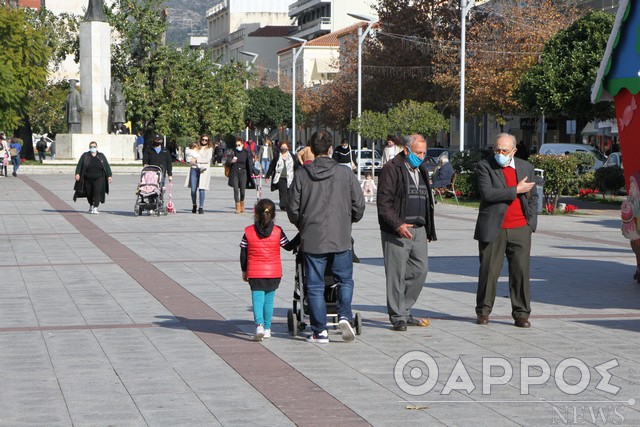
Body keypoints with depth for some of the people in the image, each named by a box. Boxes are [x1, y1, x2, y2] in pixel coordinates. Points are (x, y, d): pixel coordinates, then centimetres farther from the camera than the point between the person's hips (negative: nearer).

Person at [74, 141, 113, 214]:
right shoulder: (85, 156, 5)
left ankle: (95, 208, -18)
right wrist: (77, 174, -16)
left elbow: (107, 167, 9)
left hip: (98, 179, -1)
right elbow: (79, 165, -3)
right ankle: (91, 206, 35)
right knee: (89, 194, 9)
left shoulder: (101, 156, 8)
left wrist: (109, 176, 2)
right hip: (87, 179, 1)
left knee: (97, 193, -15)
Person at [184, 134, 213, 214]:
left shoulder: (209, 149, 9)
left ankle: (201, 207, -5)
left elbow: (207, 160, -4)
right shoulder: (196, 147, 17)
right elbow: (189, 157, 16)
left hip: (203, 170, -2)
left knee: (201, 189, -11)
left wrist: (196, 160, -6)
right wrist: (191, 161, -6)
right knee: (193, 189, -2)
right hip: (194, 169, 2)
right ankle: (194, 205, 17)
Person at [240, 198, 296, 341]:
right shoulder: (278, 232, -4)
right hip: (274, 273, 1)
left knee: (257, 298, 0)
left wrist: (244, 271, 14)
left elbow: (243, 254, 2)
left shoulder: (248, 232, -3)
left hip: (255, 273, -1)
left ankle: (259, 325, -21)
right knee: (269, 299, 12)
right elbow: (289, 246, 9)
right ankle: (267, 328, 18)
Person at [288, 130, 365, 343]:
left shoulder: (302, 175, -3)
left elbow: (293, 209, 0)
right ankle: (345, 316, -5)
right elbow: (359, 206, 1)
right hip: (341, 238, 0)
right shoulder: (346, 174, -3)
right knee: (345, 280, 15)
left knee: (315, 286, 7)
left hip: (312, 239, 0)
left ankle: (319, 331, 7)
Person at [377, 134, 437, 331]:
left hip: (418, 230, 7)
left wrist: (429, 231, 20)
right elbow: (384, 203, -13)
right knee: (397, 275, -4)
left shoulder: (422, 171, 19)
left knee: (421, 270, 5)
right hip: (396, 231, -7)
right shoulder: (391, 169, -7)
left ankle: (404, 311, 18)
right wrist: (398, 225, -23)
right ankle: (398, 317, 4)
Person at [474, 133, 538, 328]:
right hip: (493, 229, -3)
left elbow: (533, 196, 19)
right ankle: (483, 311, 16)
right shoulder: (484, 166, -2)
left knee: (521, 271, 0)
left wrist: (531, 221, 8)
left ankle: (521, 314, 8)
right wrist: (516, 190, -12)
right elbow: (487, 193, -16)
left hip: (520, 229, 3)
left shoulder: (526, 167, 12)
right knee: (489, 271, 3)